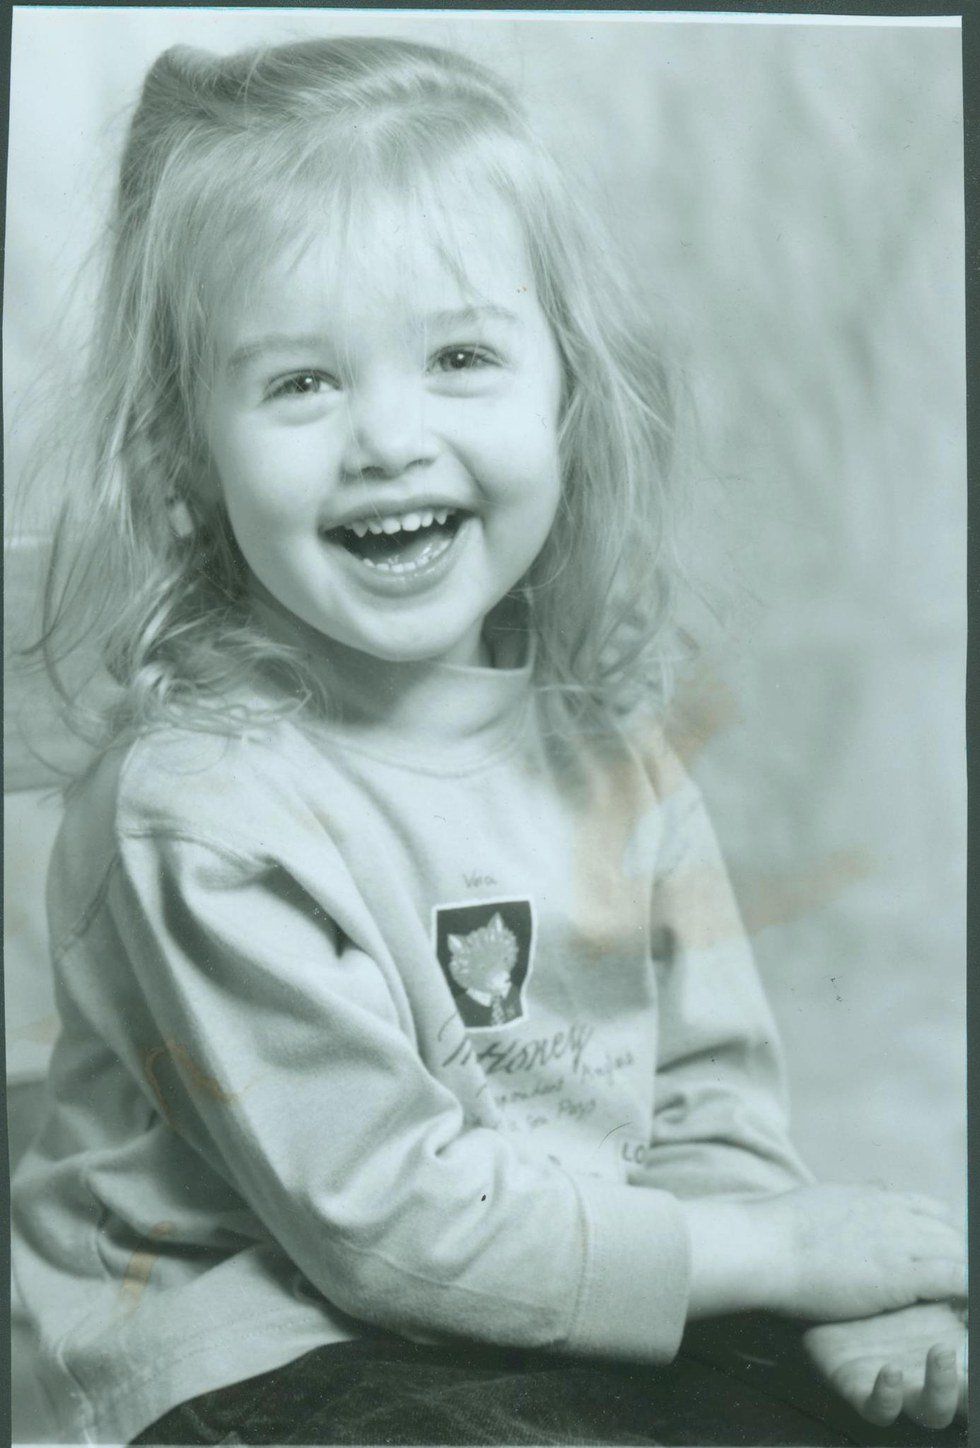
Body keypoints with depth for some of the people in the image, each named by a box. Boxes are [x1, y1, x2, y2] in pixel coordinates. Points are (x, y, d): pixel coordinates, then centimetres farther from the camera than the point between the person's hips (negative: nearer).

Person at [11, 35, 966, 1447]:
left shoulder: (603, 735, -1)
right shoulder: (201, 805, -20)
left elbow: (709, 1087, 5)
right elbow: (385, 1216, -20)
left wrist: (840, 1300, -13)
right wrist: (786, 1247, -16)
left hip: (622, 1315, 5)